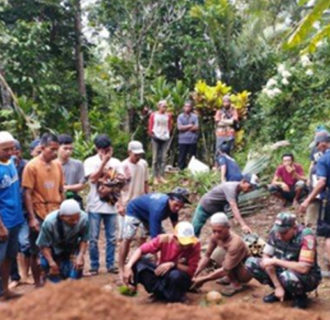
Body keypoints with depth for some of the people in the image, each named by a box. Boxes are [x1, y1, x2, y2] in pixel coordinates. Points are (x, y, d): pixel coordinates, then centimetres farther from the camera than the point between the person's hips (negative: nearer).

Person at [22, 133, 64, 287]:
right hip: (39, 216, -4)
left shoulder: (57, 165, 6)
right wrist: (32, 218, -13)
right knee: (36, 252, 8)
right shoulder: (32, 166, -8)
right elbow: (27, 194, -9)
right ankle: (38, 284, 21)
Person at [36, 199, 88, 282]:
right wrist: (51, 262, -26)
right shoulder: (49, 222, -34)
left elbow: (84, 240, -14)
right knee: (56, 280, -6)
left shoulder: (84, 218, -30)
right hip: (53, 252, -1)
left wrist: (80, 256, -25)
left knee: (76, 277, -7)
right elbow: (43, 245, -20)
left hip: (73, 251, 2)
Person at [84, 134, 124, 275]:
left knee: (111, 238, 7)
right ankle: (94, 266, 13)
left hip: (111, 205, 3)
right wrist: (104, 162, -15)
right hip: (95, 206, -3)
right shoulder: (90, 162, -2)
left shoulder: (116, 162, 8)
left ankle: (110, 264, 18)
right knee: (93, 238, 2)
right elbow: (93, 178, -15)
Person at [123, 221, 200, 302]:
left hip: (180, 280, -2)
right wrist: (128, 266, -33)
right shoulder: (164, 239, -20)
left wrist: (173, 265, -33)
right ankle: (161, 292, -22)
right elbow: (141, 250, -19)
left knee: (176, 275, -40)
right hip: (161, 272, 2)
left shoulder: (195, 244, -23)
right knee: (137, 261, -24)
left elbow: (191, 270, -20)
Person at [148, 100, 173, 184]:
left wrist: (168, 134, 3)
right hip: (156, 138, -2)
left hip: (165, 138, 2)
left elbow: (170, 126, 13)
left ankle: (161, 177, 6)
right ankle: (155, 177, 3)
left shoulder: (168, 115, 6)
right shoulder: (153, 115, 1)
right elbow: (150, 126, 4)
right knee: (155, 158, 0)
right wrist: (152, 134, -1)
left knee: (163, 158, 1)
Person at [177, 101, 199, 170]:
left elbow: (196, 128, -5)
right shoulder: (180, 116, 6)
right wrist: (190, 126, -6)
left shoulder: (195, 116, 6)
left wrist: (184, 127, -5)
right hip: (183, 141, 0)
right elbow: (180, 127, -6)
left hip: (192, 140, 0)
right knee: (182, 158, 0)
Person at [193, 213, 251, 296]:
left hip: (246, 271, -8)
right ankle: (231, 278, 11)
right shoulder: (215, 236, -13)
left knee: (220, 252, -29)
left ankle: (236, 284, -12)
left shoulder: (235, 243, -33)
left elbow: (225, 270, -31)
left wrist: (203, 279, -27)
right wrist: (195, 274, -16)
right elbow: (207, 256, -5)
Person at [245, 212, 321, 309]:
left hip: (308, 277, -6)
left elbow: (303, 268, -35)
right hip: (284, 271, 6)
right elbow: (266, 258, -9)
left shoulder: (306, 237, -28)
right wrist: (278, 286, -14)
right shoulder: (275, 232, -13)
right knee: (251, 263, -8)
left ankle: (300, 296, -4)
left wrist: (275, 261, -30)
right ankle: (284, 292, 5)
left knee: (287, 277, -40)